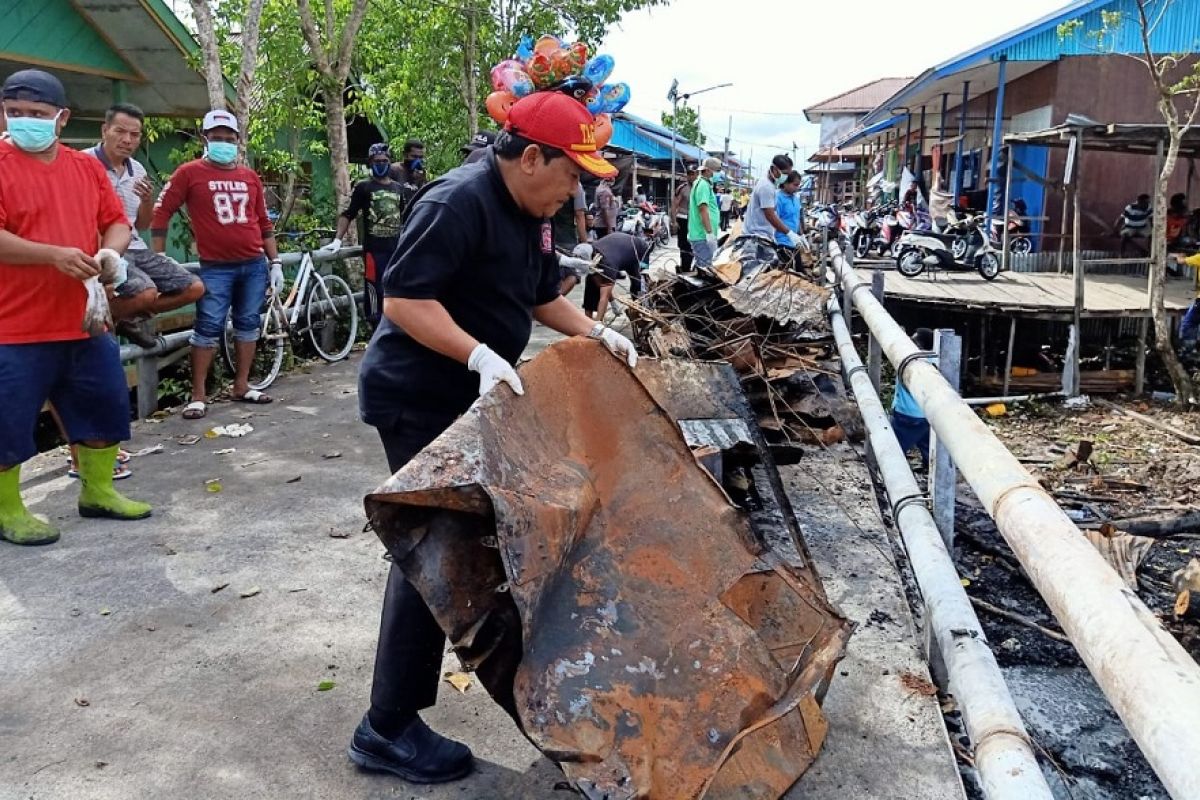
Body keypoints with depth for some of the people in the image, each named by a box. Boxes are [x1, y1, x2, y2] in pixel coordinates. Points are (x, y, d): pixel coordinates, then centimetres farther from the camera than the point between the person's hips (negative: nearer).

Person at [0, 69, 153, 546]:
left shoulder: (87, 167, 11)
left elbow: (117, 222, 13)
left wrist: (110, 252, -9)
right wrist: (54, 254, -25)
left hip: (84, 321, 6)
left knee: (106, 405, 13)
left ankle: (97, 492, 30)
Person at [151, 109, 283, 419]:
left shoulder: (250, 176, 11)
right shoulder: (190, 172, -1)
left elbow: (264, 223, 15)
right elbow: (161, 213, -1)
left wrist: (275, 263, 11)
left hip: (254, 264, 4)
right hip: (215, 267, -4)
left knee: (247, 324, 10)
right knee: (208, 328, -6)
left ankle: (241, 386, 21)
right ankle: (198, 395, 3)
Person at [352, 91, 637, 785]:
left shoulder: (531, 214, 10)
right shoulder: (459, 203, -21)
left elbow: (543, 297, 21)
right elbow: (404, 299, -27)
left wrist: (598, 335, 9)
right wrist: (479, 354, -36)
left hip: (472, 397, 10)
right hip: (419, 401, -9)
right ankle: (388, 730, 5)